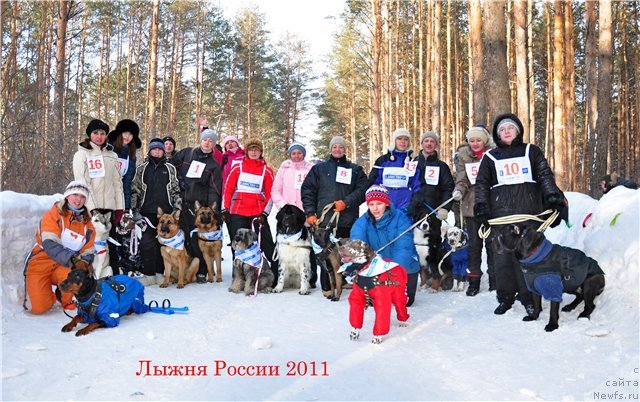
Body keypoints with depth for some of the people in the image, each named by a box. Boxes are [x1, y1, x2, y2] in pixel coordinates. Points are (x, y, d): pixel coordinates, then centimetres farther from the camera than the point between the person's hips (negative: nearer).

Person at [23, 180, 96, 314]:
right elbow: (50, 245, -24)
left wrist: (85, 262, -23)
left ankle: (65, 300, 0)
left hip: (63, 267, 3)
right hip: (40, 265, -3)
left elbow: (88, 253, 2)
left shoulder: (87, 224, 4)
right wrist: (72, 259, -38)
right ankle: (47, 296, 20)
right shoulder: (53, 215, -10)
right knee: (38, 307, -19)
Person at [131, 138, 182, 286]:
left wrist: (177, 208, 4)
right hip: (147, 211, 0)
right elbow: (135, 190, 9)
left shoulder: (170, 168, 12)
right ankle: (149, 274, 4)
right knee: (147, 243, -3)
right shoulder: (141, 168, 10)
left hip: (166, 212, 0)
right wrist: (135, 210, 2)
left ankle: (160, 273, 12)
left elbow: (176, 190, 12)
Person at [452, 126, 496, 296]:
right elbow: (462, 179, -3)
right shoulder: (462, 155, 3)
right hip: (471, 205, 1)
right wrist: (458, 190, -22)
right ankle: (473, 281, 14)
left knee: (492, 243, 6)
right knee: (474, 244, 5)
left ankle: (494, 280, 18)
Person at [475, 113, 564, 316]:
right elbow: (481, 183, 14)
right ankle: (505, 297, 9)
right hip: (500, 214, 1)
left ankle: (529, 298, 4)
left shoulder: (531, 152, 14)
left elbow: (545, 176, 9)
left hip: (528, 212, -1)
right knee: (502, 256, -2)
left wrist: (553, 197, -5)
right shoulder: (490, 157, 16)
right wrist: (481, 206, 2)